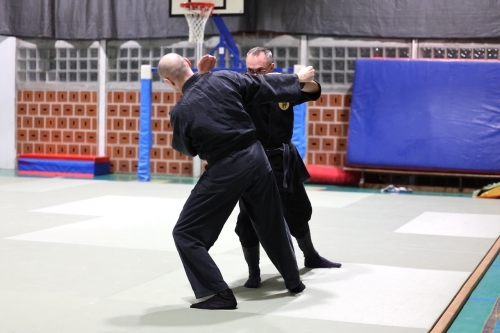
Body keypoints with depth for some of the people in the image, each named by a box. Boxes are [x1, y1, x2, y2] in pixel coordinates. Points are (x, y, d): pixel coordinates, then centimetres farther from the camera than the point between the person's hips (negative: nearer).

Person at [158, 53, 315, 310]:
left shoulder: (180, 111, -12)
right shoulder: (225, 79, -4)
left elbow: (187, 149, 6)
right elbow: (265, 87, 9)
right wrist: (298, 79, 25)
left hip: (225, 171, -5)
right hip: (256, 159, 5)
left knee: (186, 234, 6)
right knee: (272, 224, 25)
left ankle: (218, 294, 3)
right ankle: (293, 281, 39)